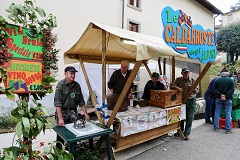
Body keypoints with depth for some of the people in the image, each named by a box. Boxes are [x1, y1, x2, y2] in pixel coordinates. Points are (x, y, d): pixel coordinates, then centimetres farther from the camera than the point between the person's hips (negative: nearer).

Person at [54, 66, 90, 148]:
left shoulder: (77, 85, 4)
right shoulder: (60, 85, -11)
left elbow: (81, 101, 10)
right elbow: (57, 103, -17)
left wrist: (85, 113, 6)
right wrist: (60, 118, -22)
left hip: (73, 111, 4)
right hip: (62, 111, -4)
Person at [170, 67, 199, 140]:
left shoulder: (193, 80, 1)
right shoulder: (178, 80, 2)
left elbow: (197, 91, 0)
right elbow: (171, 86, -4)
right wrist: (177, 88, -23)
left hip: (191, 101, -1)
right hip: (181, 100, 1)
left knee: (190, 118, 0)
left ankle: (186, 133, 12)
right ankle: (180, 131, 30)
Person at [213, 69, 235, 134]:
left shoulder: (217, 80, 2)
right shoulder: (231, 80, -4)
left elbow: (214, 90, -6)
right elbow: (231, 90, -13)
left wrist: (220, 95, -9)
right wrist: (226, 96, -14)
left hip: (218, 99, 2)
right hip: (228, 100, -2)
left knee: (217, 113, 9)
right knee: (228, 114, 4)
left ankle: (216, 128, 15)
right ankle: (228, 129, 9)